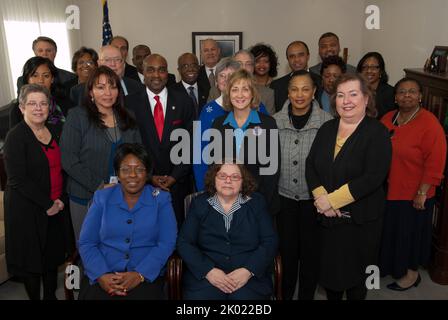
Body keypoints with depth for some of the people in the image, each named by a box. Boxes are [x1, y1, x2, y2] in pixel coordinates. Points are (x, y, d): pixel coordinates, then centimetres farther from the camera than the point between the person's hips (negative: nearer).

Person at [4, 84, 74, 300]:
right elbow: (18, 179, -17)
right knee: (31, 259, 7)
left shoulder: (53, 131, 7)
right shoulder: (16, 136, -11)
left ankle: (51, 295, 33)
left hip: (56, 207, 6)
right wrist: (47, 204, -15)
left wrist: (60, 199, -1)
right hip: (27, 209, -6)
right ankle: (34, 296, 25)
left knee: (54, 256, 16)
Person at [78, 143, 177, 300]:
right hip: (103, 277, 1)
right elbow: (86, 242, 4)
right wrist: (101, 275, -12)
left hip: (146, 277, -1)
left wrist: (140, 275, -16)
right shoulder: (102, 198, 9)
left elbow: (166, 243, -4)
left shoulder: (161, 199, 4)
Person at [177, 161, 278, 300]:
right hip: (204, 275, 0)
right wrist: (208, 271, -12)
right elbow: (184, 243, 2)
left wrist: (248, 271, -13)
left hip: (250, 275, 0)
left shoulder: (256, 202, 7)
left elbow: (270, 242, 2)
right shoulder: (199, 203, 7)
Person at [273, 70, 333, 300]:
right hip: (284, 196, 2)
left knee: (310, 250, 13)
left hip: (314, 197, -1)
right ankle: (285, 294, 36)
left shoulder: (327, 121, -9)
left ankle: (307, 295, 34)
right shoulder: (275, 121, -3)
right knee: (287, 249, 14)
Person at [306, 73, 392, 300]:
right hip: (328, 217, 4)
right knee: (329, 268, 17)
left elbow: (373, 177, -21)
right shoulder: (327, 129, 6)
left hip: (361, 220, -4)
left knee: (356, 271, 14)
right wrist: (321, 198, -14)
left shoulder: (377, 133, -11)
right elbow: (311, 166, 1)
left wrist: (332, 200, -20)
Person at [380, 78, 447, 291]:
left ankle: (411, 273, 34)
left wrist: (422, 194, -17)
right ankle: (388, 265, 42)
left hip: (412, 195, -5)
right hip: (386, 191, 6)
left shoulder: (430, 124, -16)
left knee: (410, 233, 12)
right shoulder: (387, 119, 2)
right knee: (387, 230, 19)